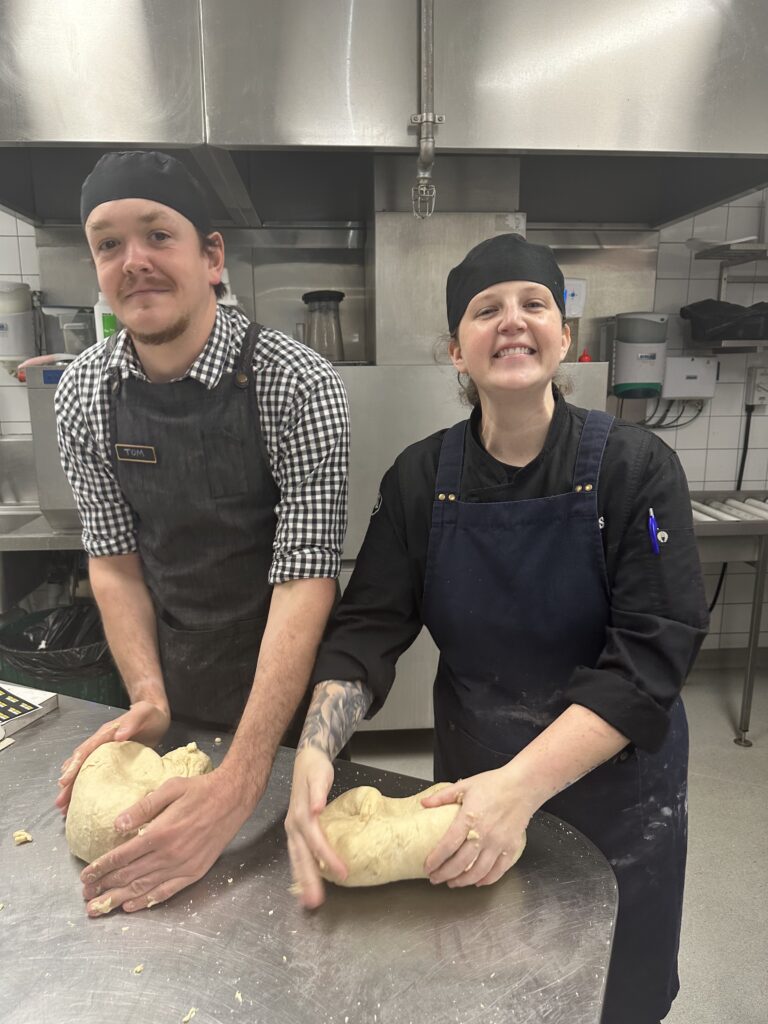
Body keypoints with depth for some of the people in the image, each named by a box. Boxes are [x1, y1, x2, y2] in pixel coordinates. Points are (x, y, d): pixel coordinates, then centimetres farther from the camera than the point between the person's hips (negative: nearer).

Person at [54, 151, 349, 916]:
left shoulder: (297, 384, -23)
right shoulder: (82, 392, -8)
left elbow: (305, 576, -27)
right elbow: (113, 559, -3)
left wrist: (238, 785, -32)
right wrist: (148, 700, -15)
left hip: (286, 689, -3)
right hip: (173, 694, 4)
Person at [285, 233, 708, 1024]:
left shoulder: (633, 466, -17)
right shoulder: (421, 477, -9)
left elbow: (653, 654, -22)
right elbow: (367, 630, -11)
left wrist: (522, 786, -32)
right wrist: (314, 750, -28)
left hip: (613, 777, -1)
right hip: (471, 769, 2)